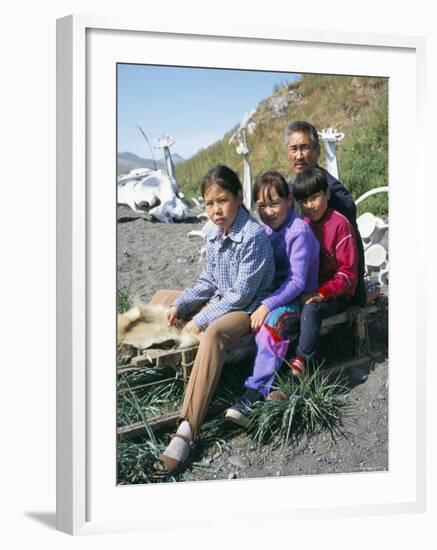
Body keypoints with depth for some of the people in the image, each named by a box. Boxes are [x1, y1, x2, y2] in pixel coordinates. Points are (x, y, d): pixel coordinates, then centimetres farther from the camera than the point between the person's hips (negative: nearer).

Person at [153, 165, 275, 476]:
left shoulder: (254, 235, -20)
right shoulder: (213, 236, 5)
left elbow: (242, 294, -22)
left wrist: (201, 320, -21)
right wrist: (180, 304, -1)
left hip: (249, 309, -9)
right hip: (221, 302, 10)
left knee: (212, 334, -39)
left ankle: (188, 432, -44)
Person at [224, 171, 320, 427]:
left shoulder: (299, 230, -15)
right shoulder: (265, 229, 6)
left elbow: (297, 281, -19)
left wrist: (267, 305, -28)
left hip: (297, 297, -8)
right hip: (271, 293, 8)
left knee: (272, 322, -36)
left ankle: (253, 396, -37)